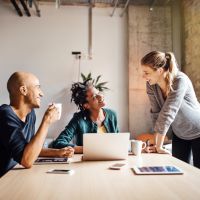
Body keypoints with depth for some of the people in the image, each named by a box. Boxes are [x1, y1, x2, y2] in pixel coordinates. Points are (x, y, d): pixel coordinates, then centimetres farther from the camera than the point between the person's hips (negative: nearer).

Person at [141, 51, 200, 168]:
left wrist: (159, 147, -30)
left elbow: (167, 114, -33)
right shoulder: (151, 85, -14)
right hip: (179, 134, 5)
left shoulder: (179, 81, -31)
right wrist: (157, 145, -17)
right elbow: (156, 113, -13)